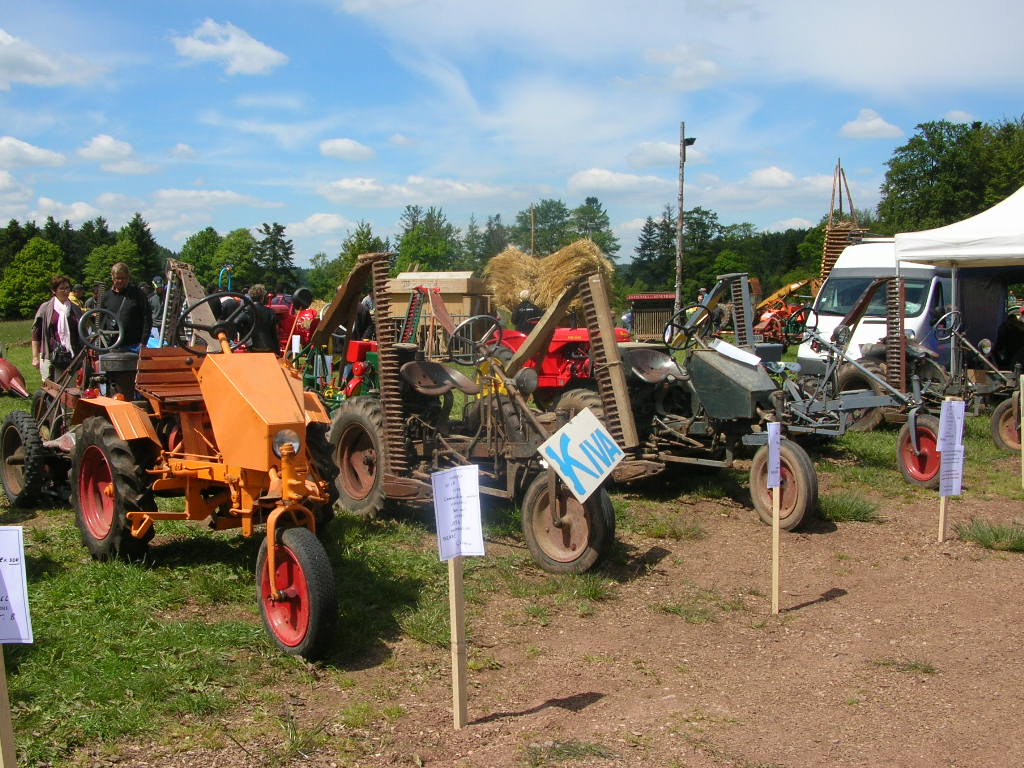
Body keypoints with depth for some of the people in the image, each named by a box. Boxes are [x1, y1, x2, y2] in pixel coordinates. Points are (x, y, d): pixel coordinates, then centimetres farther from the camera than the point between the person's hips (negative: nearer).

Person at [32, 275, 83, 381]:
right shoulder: (45, 308, 2)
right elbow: (36, 334, 3)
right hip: (50, 357, -3)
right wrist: (35, 357, -1)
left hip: (71, 357, 3)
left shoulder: (76, 309, 12)